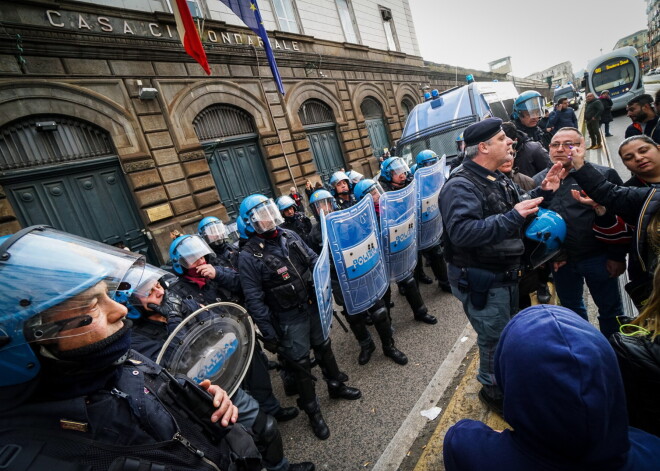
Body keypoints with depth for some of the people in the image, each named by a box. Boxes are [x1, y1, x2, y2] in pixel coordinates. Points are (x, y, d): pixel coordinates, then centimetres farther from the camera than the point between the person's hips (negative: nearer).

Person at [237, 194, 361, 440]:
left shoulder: (290, 236, -2)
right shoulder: (249, 256, -18)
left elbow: (314, 260, 8)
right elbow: (255, 301, -16)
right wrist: (269, 334, -14)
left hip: (313, 306, 5)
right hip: (289, 319, -5)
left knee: (324, 347, 22)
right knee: (302, 363, 9)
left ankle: (336, 385, 47)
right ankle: (312, 411, 33)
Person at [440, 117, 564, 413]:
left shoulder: (498, 179, 9)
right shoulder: (461, 186, -23)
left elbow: (518, 210, 19)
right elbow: (461, 232, -37)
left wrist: (542, 192, 3)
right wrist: (512, 217, -35)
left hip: (505, 274, 10)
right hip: (481, 280, -10)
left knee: (510, 330, 26)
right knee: (496, 337, 6)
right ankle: (492, 388, 32)